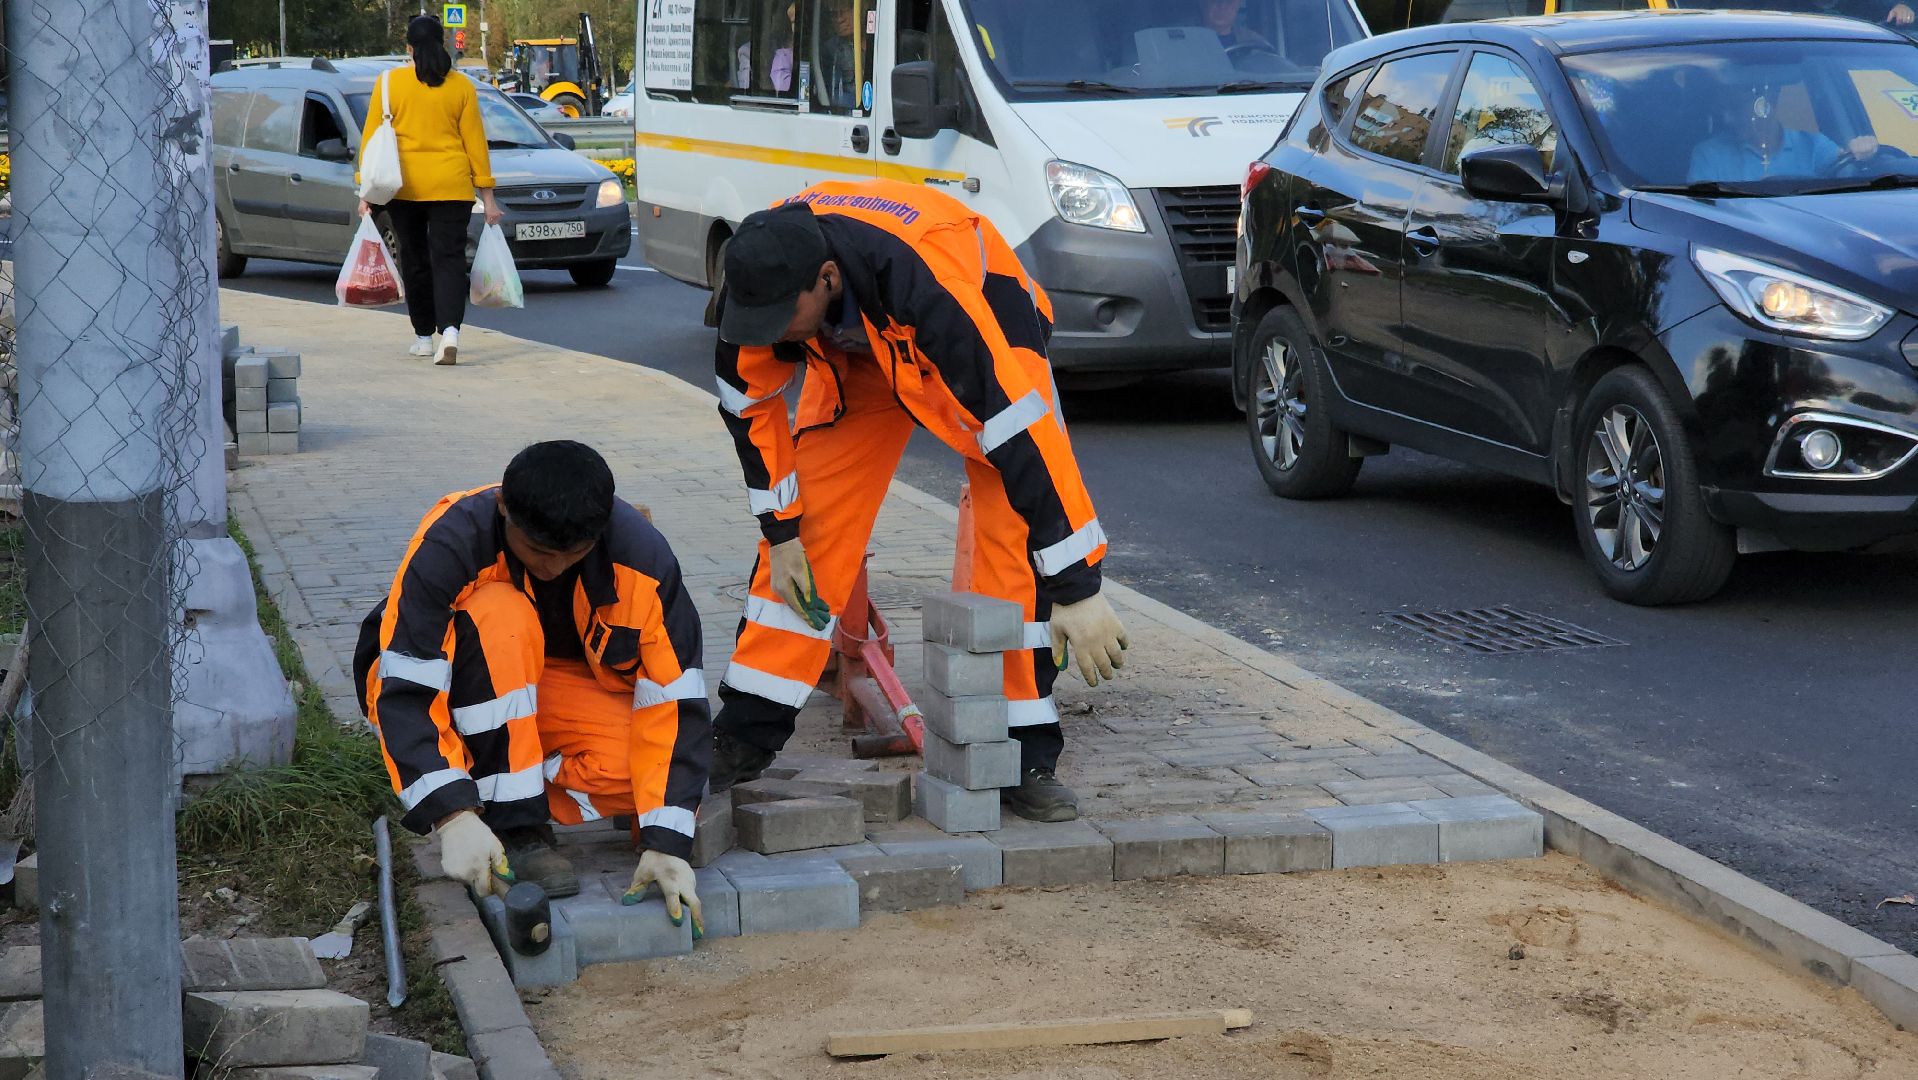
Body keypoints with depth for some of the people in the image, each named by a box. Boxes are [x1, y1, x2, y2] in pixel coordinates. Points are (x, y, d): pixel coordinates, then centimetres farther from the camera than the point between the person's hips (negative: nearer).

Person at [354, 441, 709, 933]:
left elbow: (673, 700, -24)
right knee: (499, 613, -37)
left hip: (559, 685, 2)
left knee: (638, 768, -30)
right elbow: (404, 694, -33)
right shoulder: (450, 542, -30)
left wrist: (667, 842, -32)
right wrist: (453, 814, -45)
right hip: (450, 686, -2)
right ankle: (514, 826, -27)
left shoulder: (641, 553, -24)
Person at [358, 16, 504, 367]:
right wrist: (487, 195, 6)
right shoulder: (462, 86, 1)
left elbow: (372, 139, 0)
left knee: (415, 261, 13)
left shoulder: (389, 82, 0)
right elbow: (475, 141, 2)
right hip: (451, 186, 0)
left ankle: (424, 337, 20)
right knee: (448, 259, -1)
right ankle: (449, 329, -22)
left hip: (404, 187, 0)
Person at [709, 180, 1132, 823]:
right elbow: (750, 402, -10)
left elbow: (1023, 435, -45)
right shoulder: (760, 276, -30)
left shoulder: (932, 284, -46)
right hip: (858, 349, 4)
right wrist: (780, 529, -8)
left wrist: (1076, 589, -42)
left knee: (1016, 536, -18)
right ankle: (745, 737, 8)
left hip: (986, 331, -4)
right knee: (808, 524, -3)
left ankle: (1026, 756, -7)